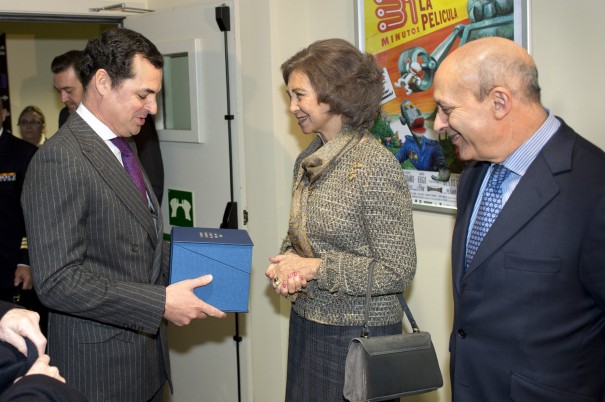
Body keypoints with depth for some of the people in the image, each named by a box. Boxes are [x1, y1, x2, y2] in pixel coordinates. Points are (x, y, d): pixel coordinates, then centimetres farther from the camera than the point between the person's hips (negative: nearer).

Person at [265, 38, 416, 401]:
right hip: (306, 323, 7)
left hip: (357, 333, -7)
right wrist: (286, 266, -5)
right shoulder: (309, 160, 4)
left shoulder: (376, 165, -19)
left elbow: (398, 271, -18)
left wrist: (315, 268, -18)